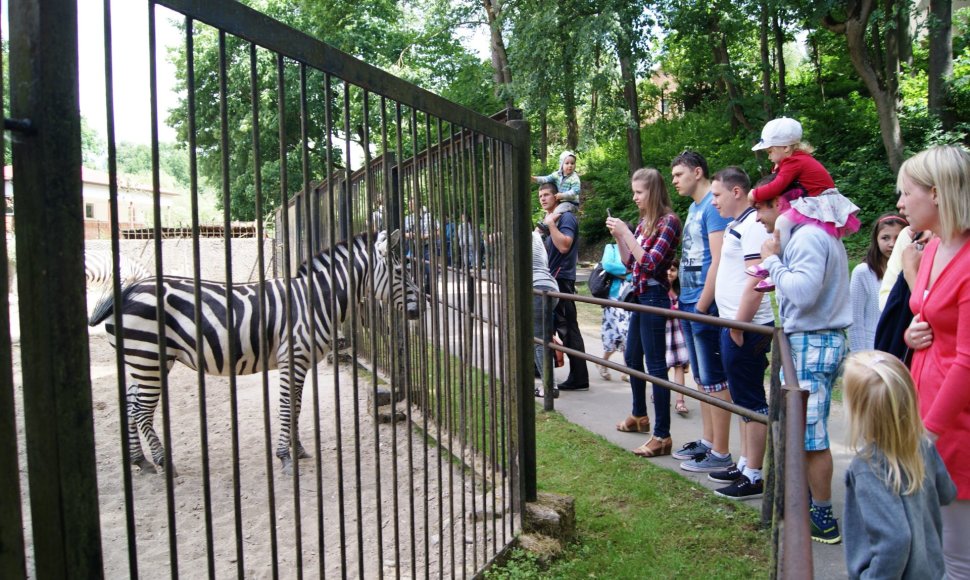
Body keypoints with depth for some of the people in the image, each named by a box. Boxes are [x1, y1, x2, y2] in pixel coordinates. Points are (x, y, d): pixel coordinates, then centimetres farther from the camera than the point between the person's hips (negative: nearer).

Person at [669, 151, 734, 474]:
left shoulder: (713, 206, -13)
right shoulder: (694, 207, 16)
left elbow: (718, 262, -19)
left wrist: (701, 307, -19)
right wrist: (685, 301, 14)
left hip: (705, 306, -10)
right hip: (689, 303, 10)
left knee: (714, 380, -3)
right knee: (701, 377, 16)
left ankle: (720, 454, 5)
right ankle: (707, 441, 26)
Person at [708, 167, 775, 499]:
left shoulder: (753, 225, -15)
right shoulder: (737, 225, 16)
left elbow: (757, 280, -23)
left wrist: (738, 326, -21)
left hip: (746, 328, -10)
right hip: (734, 325, 10)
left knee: (751, 401, -3)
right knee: (742, 399, 16)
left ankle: (753, 477, 5)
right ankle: (744, 464, 27)